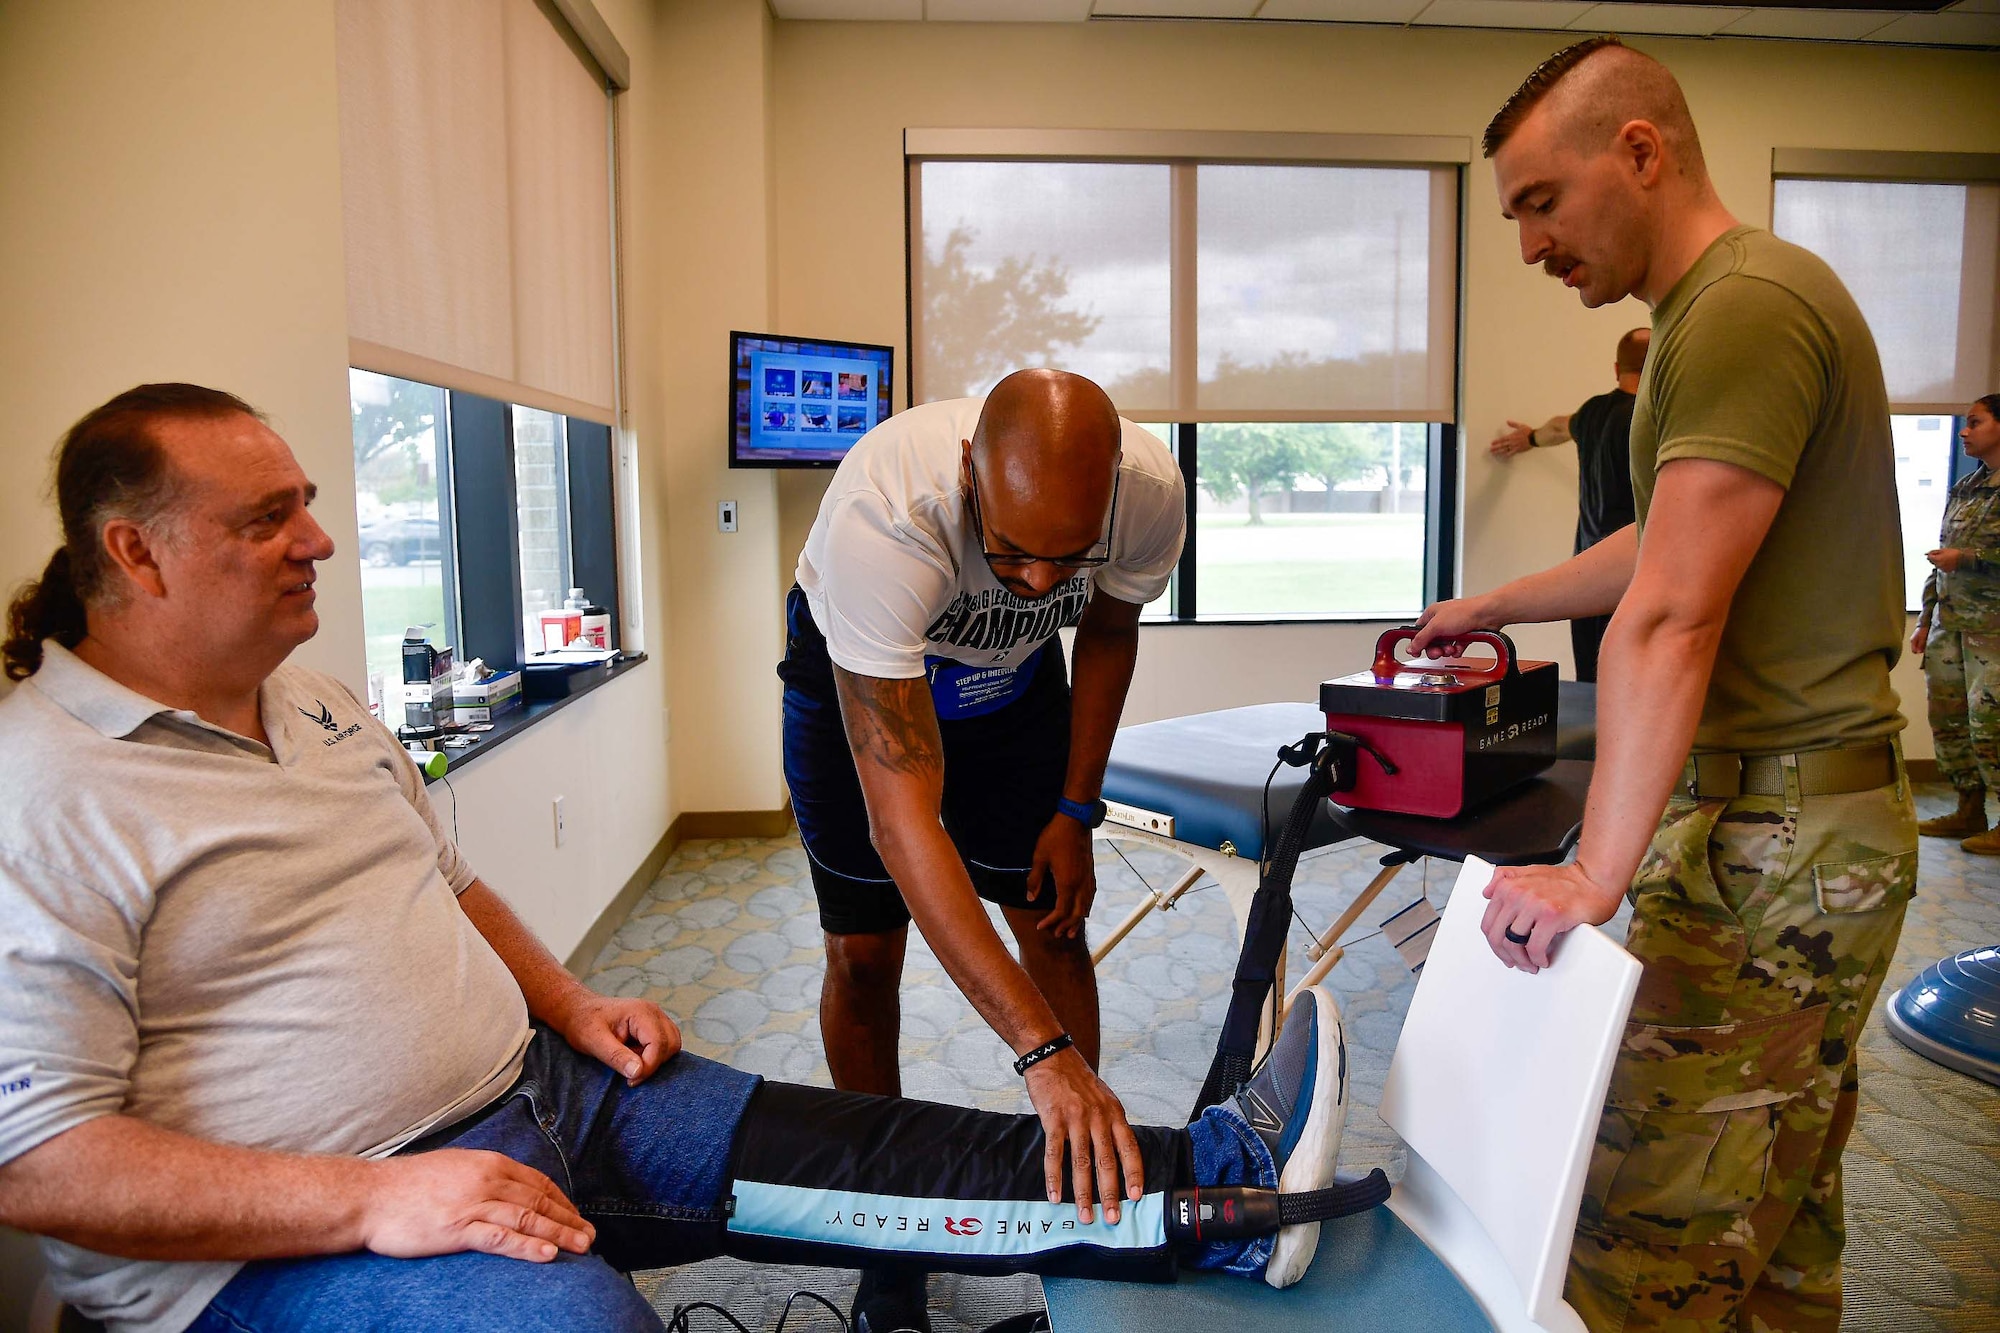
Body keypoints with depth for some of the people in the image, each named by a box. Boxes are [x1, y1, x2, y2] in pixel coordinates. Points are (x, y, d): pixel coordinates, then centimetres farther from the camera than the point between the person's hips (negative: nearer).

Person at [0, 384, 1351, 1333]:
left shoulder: (320, 706, 12)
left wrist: (571, 1008, 6)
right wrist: (372, 1200, -24)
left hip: (531, 1090, 7)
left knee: (843, 1155, -5)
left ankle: (1222, 1184, -4)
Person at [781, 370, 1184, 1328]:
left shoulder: (1150, 491, -30)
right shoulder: (881, 518, -44)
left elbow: (1108, 632, -4)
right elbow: (903, 822, -46)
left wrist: (1076, 810, -4)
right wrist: (1045, 1052, -49)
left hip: (1011, 673, 3)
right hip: (857, 672, -2)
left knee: (1054, 923, 1)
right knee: (864, 952, -1)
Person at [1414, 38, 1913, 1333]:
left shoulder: (1745, 306, -15)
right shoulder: (1719, 303, 17)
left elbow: (1668, 620, -23)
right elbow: (1668, 547, 29)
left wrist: (1596, 873, -24)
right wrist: (1493, 606, 36)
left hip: (1773, 838, -10)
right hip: (1793, 813, 10)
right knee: (1779, 1203, 18)